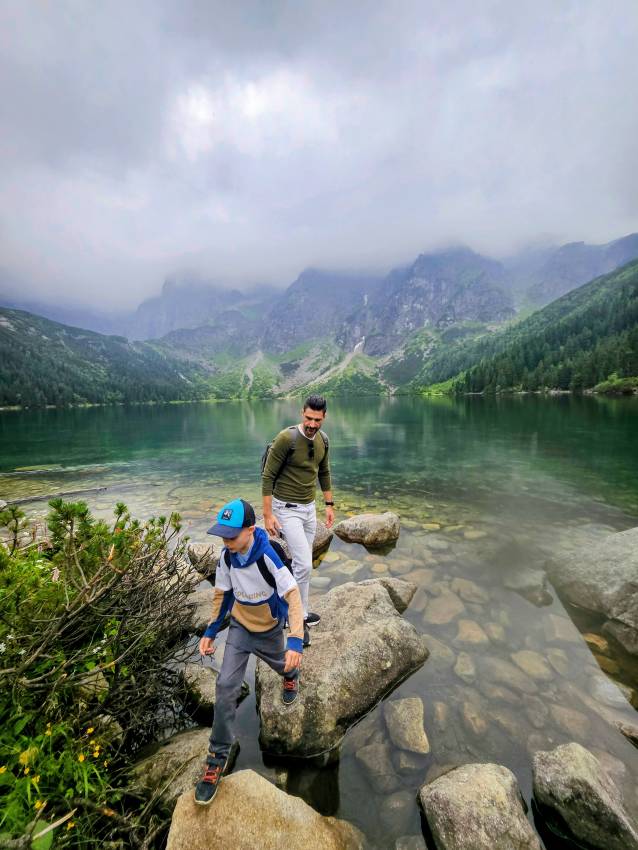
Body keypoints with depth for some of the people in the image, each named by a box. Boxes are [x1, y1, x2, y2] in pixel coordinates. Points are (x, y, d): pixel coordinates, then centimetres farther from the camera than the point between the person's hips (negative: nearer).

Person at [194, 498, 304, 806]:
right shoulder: (226, 556, -19)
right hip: (239, 628, 3)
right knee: (225, 686, -6)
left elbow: (293, 597, -34)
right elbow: (222, 593, -2)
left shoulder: (268, 557, -36)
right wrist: (210, 631, 1)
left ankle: (291, 676, 63)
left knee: (282, 665, 25)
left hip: (269, 630, -3)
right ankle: (219, 755, 15)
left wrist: (296, 641, -41)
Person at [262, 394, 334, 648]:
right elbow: (267, 476, -16)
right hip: (287, 509, -7)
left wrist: (329, 505, 14)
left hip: (309, 508, 7)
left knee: (302, 563, 17)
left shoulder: (323, 439, 0)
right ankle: (300, 617, 15)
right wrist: (268, 514, -16)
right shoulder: (286, 438, -21)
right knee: (304, 564, -7)